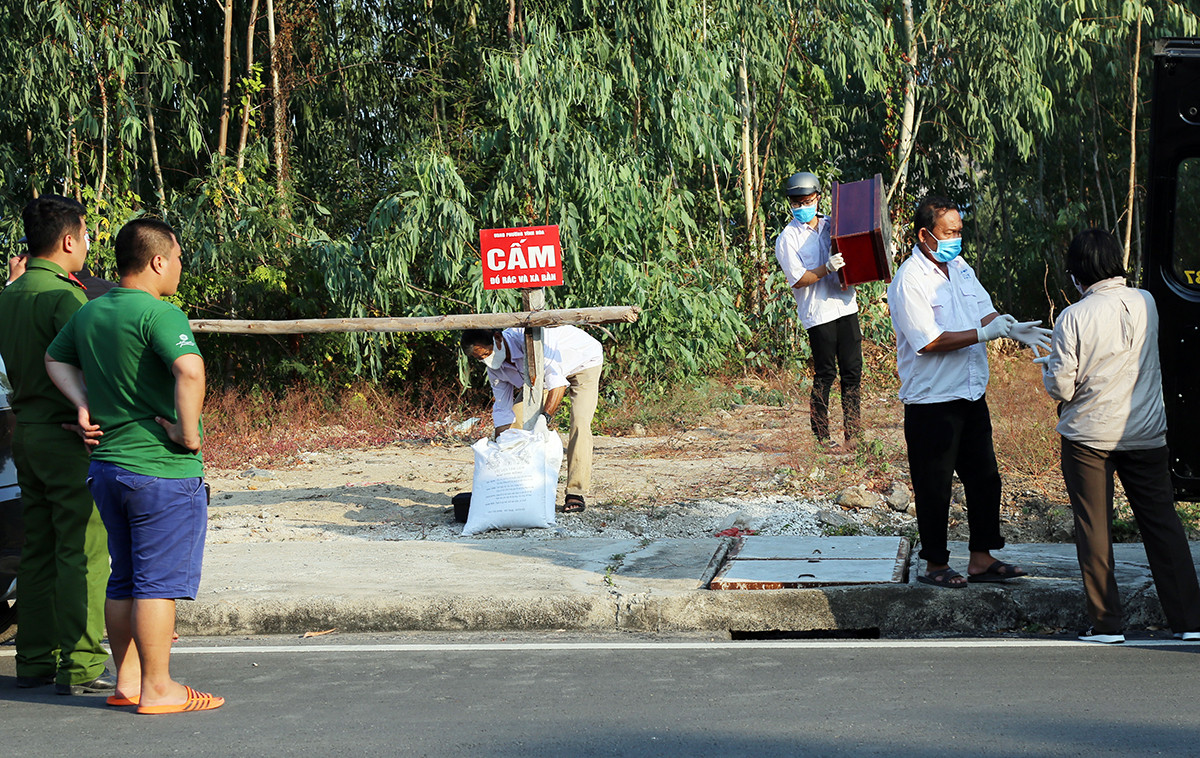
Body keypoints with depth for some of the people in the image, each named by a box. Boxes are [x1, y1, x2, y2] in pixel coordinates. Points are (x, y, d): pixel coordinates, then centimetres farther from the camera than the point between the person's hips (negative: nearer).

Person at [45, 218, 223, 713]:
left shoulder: (89, 313, 10)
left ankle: (127, 682, 22)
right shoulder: (158, 313, -17)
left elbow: (55, 358, 27)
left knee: (124, 580, 15)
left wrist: (85, 404, 15)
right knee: (160, 581, -1)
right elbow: (190, 369, -33)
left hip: (106, 465, 8)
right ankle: (158, 690, 4)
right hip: (163, 469, -8)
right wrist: (189, 432, -21)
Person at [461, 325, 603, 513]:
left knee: (579, 423, -23)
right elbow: (502, 411, -9)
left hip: (584, 362, -7)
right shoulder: (495, 368, -17)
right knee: (516, 417, -6)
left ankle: (576, 493, -19)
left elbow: (558, 383, -44)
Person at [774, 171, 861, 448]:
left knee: (853, 370, 5)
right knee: (825, 374, -3)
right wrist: (827, 268, -23)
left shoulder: (832, 225, 12)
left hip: (845, 305, 5)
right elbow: (798, 279, -10)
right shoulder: (787, 238, -3)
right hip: (818, 313, -5)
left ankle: (852, 433, 12)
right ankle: (820, 435, 7)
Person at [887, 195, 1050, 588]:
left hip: (970, 394, 8)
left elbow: (984, 312, 12)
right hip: (931, 402, -8)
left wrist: (1013, 328, -9)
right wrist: (985, 333, -25)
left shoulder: (960, 268, 9)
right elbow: (930, 341, -22)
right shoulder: (909, 281, -17)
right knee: (934, 487, 4)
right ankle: (935, 565, 17)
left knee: (984, 478, 12)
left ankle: (982, 559, 23)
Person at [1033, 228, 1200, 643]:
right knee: (1162, 521, 9)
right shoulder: (1146, 303, -2)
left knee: (1094, 529, 6)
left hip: (1089, 435, -3)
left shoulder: (1073, 318, -15)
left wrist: (1048, 364, 7)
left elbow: (1062, 387, -13)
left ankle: (1106, 622, 7)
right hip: (1146, 434, 4)